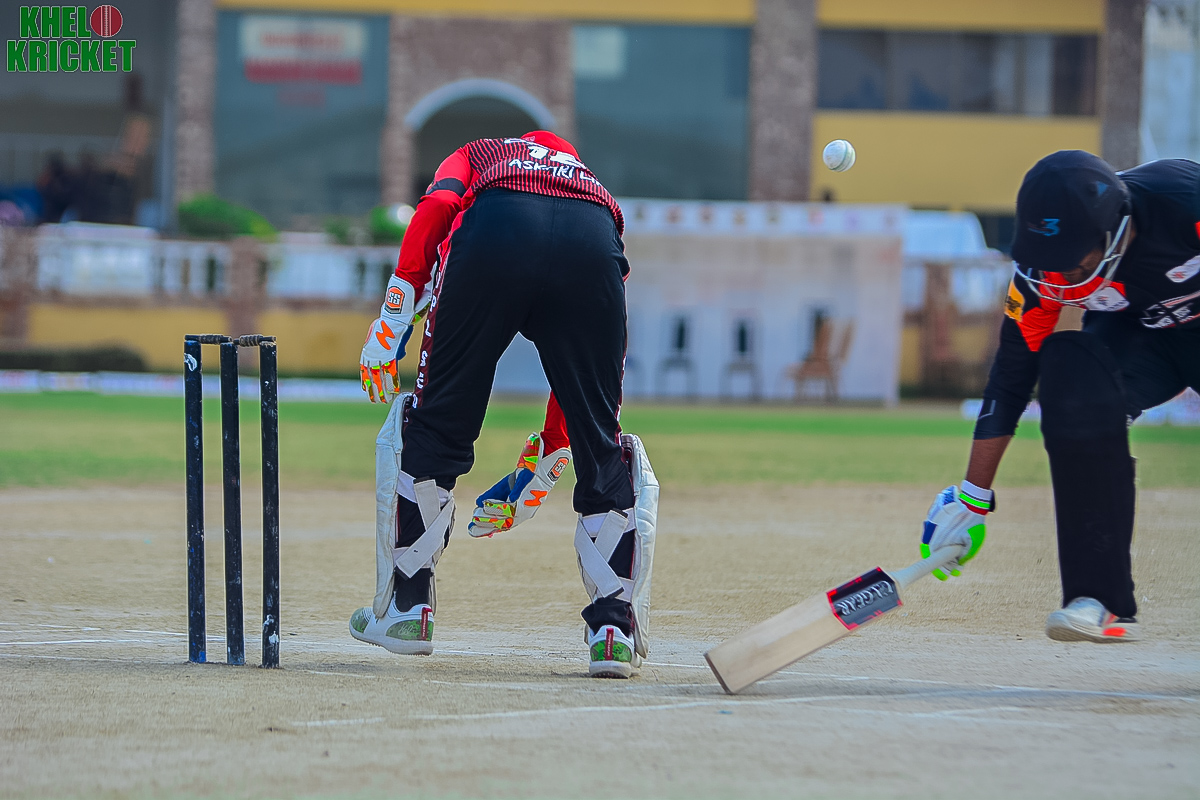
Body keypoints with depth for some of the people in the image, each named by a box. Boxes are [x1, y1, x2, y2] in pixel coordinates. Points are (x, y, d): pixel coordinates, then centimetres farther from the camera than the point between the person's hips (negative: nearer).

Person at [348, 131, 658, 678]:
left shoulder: (475, 155, 40)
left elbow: (436, 204, 11)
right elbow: (582, 362, 40)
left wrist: (393, 315, 7)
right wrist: (543, 468, 47)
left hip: (493, 239, -2)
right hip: (593, 247, 2)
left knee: (437, 423, 17)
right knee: (603, 448, 16)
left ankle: (407, 608, 21)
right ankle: (613, 630, 13)